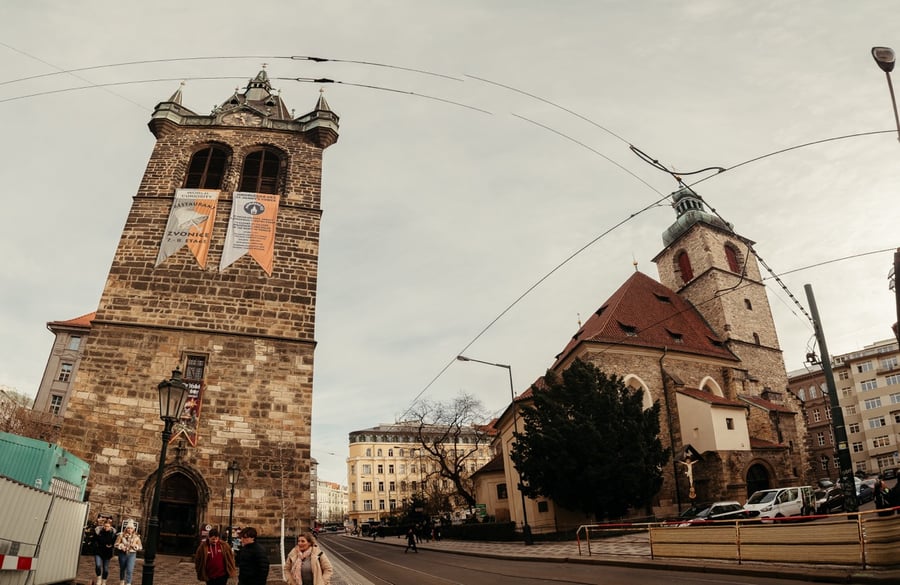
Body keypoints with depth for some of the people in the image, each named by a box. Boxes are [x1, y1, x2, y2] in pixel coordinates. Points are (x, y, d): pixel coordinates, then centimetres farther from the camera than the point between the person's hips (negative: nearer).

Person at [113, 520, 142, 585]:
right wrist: (121, 546, -17)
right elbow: (116, 544, 1)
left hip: (132, 554, -1)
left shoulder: (136, 537, -2)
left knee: (130, 570, -12)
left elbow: (140, 547, 5)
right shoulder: (121, 535, -4)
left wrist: (134, 546, -14)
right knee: (122, 569, 19)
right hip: (122, 553, 1)